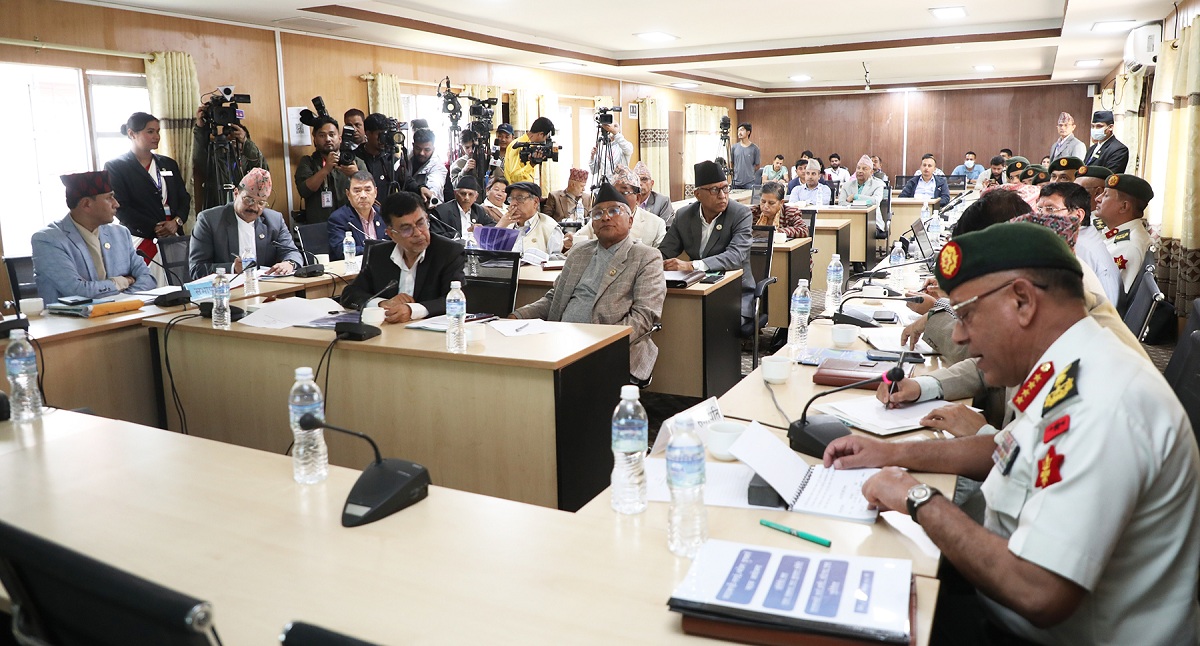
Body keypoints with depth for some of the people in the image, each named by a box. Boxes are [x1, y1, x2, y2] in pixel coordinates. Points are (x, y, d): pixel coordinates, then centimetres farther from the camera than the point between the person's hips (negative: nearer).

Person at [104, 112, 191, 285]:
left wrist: (177, 221, -6)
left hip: (174, 237, 4)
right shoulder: (115, 167, 2)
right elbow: (120, 207, -5)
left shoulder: (168, 164, 18)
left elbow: (184, 198, 14)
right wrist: (154, 229, -13)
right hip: (142, 241, -4)